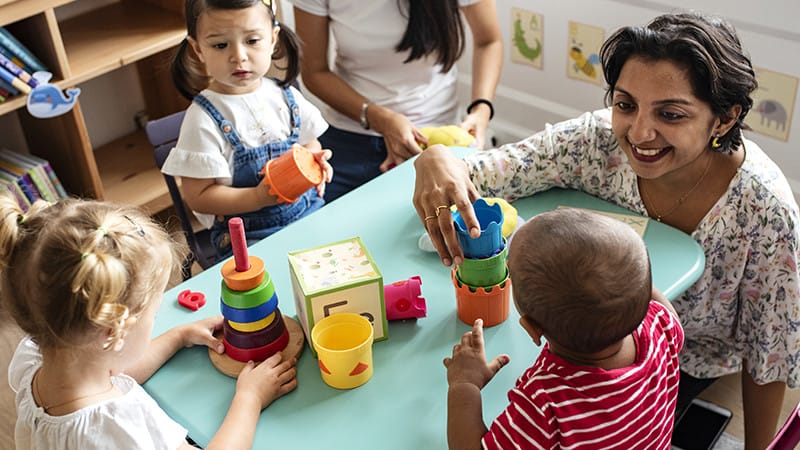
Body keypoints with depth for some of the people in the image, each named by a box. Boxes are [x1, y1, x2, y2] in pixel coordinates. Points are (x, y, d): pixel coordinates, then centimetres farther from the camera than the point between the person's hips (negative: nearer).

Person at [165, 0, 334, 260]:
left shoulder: (286, 97, 4)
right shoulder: (204, 119, -11)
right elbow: (198, 197, -10)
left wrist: (316, 162, -5)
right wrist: (260, 197, -22)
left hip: (309, 215, 5)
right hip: (246, 236, -5)